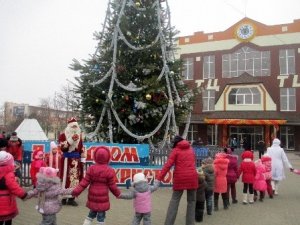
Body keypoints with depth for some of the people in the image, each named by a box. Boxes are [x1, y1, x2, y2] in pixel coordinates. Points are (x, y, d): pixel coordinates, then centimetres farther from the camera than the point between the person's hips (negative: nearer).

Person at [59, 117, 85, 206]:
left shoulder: (79, 135, 12)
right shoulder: (63, 135, -3)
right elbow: (62, 147, -17)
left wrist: (82, 159, 10)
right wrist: (71, 139, -22)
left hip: (77, 160, 5)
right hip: (67, 159, -5)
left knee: (76, 178, 4)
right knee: (67, 178, -5)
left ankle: (71, 197, 12)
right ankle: (65, 197, 5)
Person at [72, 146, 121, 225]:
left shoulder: (91, 168, -4)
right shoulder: (109, 171, -13)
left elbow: (84, 182, -7)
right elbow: (112, 186, -8)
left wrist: (76, 191, -1)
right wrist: (118, 194, 8)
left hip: (92, 197, 4)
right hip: (103, 198, -4)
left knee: (91, 215, 23)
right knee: (101, 217, 9)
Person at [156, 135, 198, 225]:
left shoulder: (176, 150, 2)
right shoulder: (191, 149, 13)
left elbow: (168, 165, -8)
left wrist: (159, 178, -11)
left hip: (180, 178, -2)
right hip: (192, 177, 2)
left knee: (175, 200, 8)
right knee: (191, 201, 13)